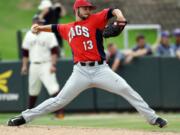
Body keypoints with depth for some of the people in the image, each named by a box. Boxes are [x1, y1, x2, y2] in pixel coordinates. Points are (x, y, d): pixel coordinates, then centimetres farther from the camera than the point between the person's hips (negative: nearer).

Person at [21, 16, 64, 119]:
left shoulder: (49, 34, -4)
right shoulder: (29, 35, 11)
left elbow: (54, 51, -9)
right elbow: (25, 52, 17)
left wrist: (53, 65, -17)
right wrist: (24, 65, 11)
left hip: (46, 65, -5)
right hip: (34, 66, 5)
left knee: (53, 87, -17)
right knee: (33, 90, 13)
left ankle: (59, 111, -21)